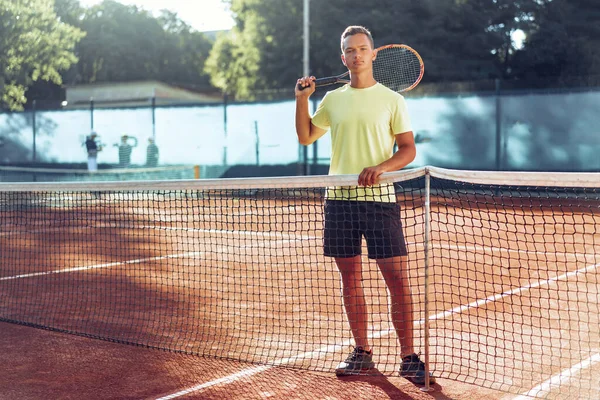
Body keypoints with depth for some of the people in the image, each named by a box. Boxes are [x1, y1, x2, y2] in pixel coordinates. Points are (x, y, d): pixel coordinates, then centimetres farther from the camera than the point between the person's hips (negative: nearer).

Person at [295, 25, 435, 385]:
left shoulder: (392, 100, 3)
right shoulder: (332, 99, 13)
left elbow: (408, 150, -1)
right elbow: (305, 137, 21)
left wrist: (380, 167, -18)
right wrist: (302, 98, 8)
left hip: (379, 197, -3)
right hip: (339, 198, 3)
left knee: (397, 278, -7)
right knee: (350, 278, 7)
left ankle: (409, 357, 0)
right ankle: (362, 352, 18)